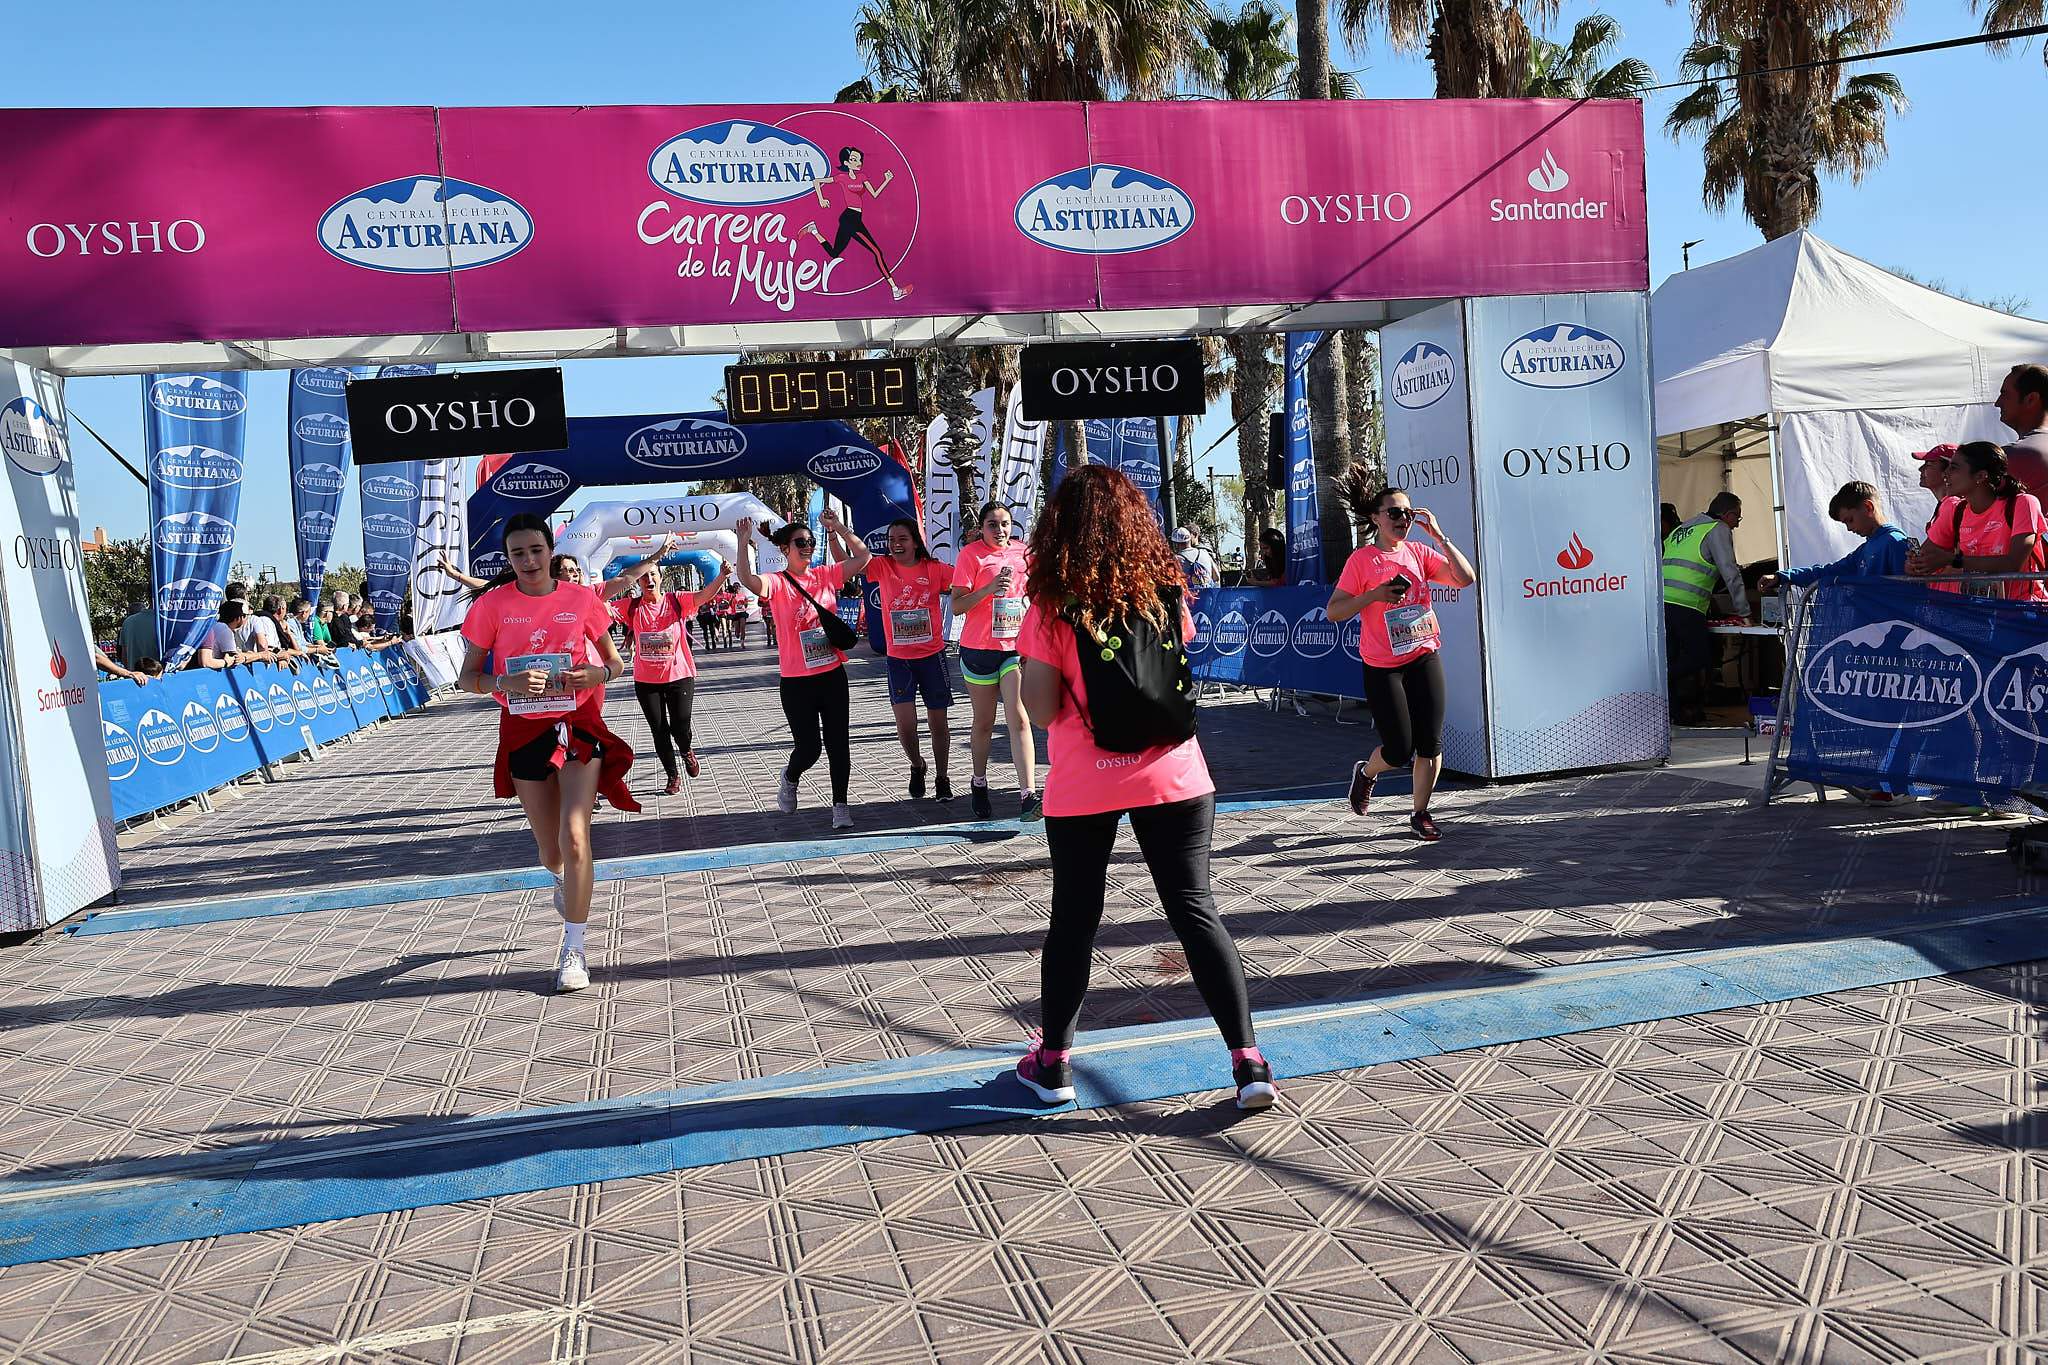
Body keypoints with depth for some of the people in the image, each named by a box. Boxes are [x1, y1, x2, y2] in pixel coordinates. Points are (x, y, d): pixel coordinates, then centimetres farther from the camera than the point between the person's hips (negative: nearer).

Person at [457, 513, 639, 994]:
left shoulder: (581, 600, -2)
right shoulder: (492, 604, -4)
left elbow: (616, 661, 8)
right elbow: (467, 677, 0)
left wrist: (598, 673, -15)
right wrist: (505, 683, -21)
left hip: (578, 726, -1)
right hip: (524, 732, 1)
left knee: (574, 838, -17)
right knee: (551, 853, 11)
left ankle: (574, 949, -5)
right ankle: (565, 881, 50)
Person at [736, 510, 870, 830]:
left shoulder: (825, 575, 4)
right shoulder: (778, 583, -9)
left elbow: (863, 557, -1)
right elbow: (748, 580, -29)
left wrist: (837, 528, -4)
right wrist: (744, 542, -29)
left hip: (832, 674, 4)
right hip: (797, 681, -3)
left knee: (838, 743, 3)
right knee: (808, 747, 1)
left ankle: (840, 805, 13)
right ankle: (790, 778, 34)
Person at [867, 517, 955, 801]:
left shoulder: (934, 568, -4)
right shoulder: (882, 567, -2)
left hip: (932, 655, 0)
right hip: (898, 658, 0)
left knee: (938, 721, 9)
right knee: (905, 725, -8)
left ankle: (942, 777, 30)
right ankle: (917, 766, 24)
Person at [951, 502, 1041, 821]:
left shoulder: (1022, 551, 7)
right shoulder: (971, 554, -6)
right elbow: (956, 605, -11)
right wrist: (989, 589, -24)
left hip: (1016, 647, 2)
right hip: (979, 649, -2)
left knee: (1019, 719, -9)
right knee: (984, 722, 10)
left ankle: (1028, 795, -15)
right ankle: (979, 784, 32)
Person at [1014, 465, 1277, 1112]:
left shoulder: (1053, 607, -9)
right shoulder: (1166, 590, 2)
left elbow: (1042, 707, -9)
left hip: (1084, 786, -2)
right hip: (1173, 778, 2)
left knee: (1073, 918, 12)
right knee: (1196, 910, 7)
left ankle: (1052, 1062, 23)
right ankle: (1248, 1061, 5)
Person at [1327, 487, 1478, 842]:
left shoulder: (1419, 552, 6)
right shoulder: (1361, 559, -6)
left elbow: (1466, 578, -3)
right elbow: (1333, 611, -8)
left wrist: (1438, 535, -7)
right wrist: (1374, 595, -20)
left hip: (1425, 658, 4)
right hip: (1382, 667, -4)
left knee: (1430, 743, 1)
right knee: (1399, 751, -3)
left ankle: (1420, 814, 18)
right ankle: (1365, 773, 30)